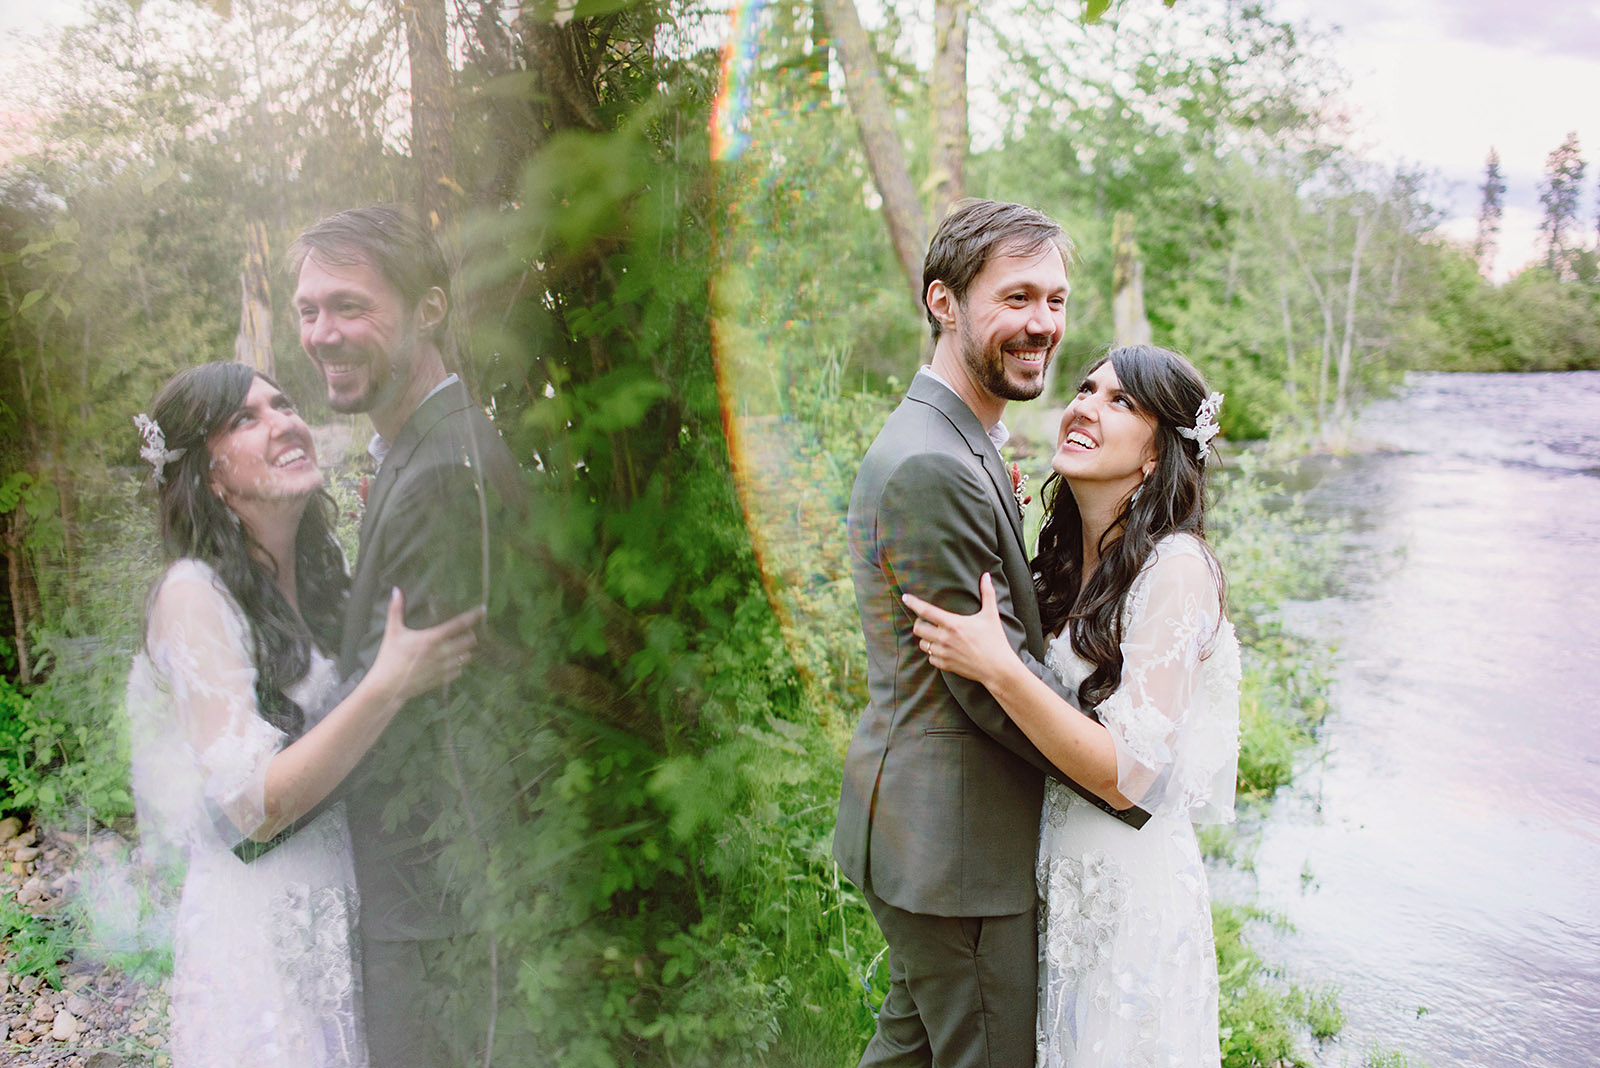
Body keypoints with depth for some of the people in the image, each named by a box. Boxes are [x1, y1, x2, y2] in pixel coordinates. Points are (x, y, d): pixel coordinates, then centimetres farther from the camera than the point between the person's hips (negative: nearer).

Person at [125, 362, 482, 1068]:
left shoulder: (319, 572, 6)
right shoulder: (195, 594, -16)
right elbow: (250, 808, -22)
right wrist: (390, 684, -31)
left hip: (347, 910, 7)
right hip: (261, 925, -7)